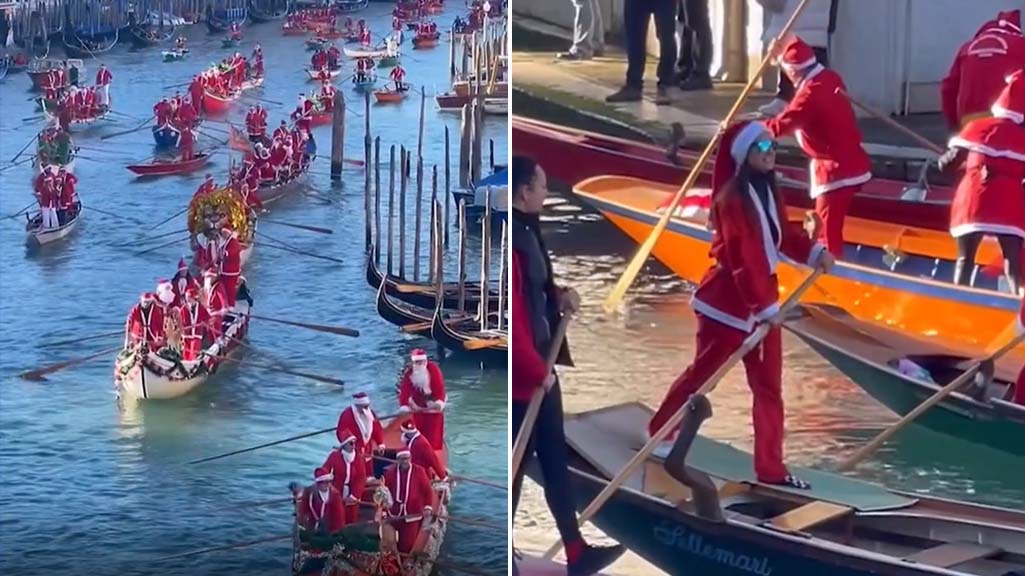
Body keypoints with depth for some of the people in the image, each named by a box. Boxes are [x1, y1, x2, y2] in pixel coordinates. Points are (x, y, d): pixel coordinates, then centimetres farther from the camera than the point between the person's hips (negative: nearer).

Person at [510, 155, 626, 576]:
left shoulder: (526, 232, 11)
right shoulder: (511, 240, -21)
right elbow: (511, 317, -24)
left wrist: (558, 296, 6)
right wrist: (536, 370, -18)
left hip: (539, 368, 10)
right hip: (523, 375, -10)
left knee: (555, 459, 13)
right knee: (516, 463, 0)